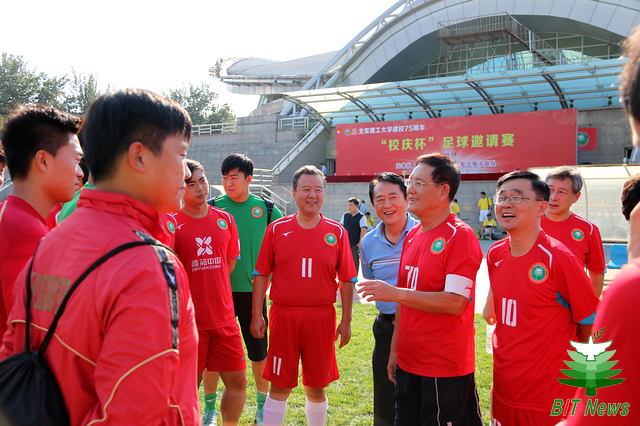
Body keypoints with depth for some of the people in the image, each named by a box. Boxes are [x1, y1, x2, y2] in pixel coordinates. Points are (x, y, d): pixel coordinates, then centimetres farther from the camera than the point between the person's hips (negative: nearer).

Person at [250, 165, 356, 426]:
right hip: (283, 316, 0)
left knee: (317, 387, 12)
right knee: (280, 386, 6)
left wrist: (346, 321, 3)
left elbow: (347, 280, 4)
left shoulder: (337, 233, 1)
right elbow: (261, 274, 4)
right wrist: (256, 314, 1)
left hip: (322, 318, 1)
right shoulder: (277, 229, 1)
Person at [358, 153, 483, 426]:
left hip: (445, 368, -8)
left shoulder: (460, 237, -14)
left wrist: (396, 293, -25)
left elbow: (455, 302, -23)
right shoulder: (412, 236, 10)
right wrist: (395, 349, 16)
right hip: (408, 363, 8)